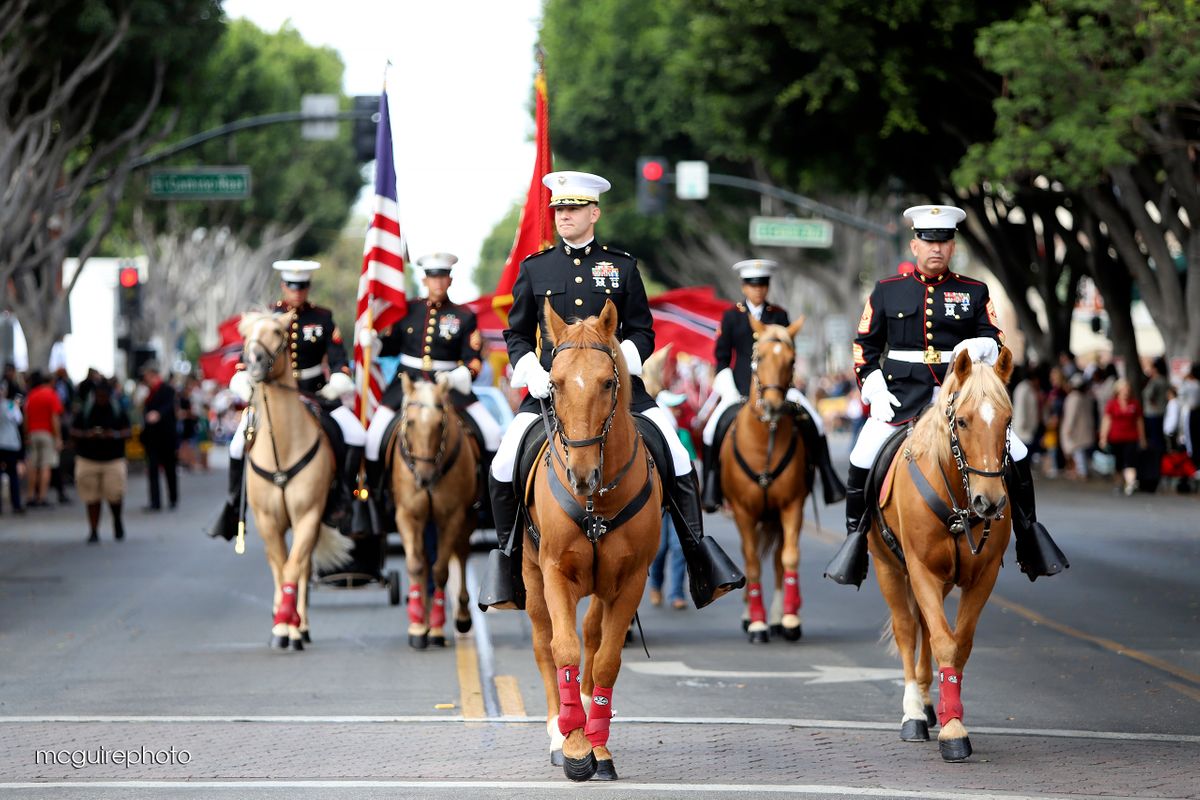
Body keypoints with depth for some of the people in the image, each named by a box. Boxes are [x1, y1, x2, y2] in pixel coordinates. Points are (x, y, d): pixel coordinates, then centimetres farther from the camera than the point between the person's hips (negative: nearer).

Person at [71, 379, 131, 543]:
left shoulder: (118, 411, 3)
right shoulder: (84, 412, 3)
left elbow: (129, 432, 2)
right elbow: (73, 431, 2)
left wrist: (116, 434, -19)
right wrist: (86, 434, -17)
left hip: (114, 459, -1)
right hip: (88, 459, 1)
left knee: (114, 493, -11)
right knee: (92, 498, 1)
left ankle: (117, 520, 20)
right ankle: (93, 531, 10)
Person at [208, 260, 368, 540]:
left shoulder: (322, 318, 2)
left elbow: (337, 358, -1)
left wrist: (338, 383, -21)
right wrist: (243, 382, -17)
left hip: (315, 392, 1)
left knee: (356, 436, -17)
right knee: (239, 446, -16)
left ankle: (343, 502, -5)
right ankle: (232, 510, -2)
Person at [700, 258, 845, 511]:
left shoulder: (779, 315, 9)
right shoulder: (731, 316, 5)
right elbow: (722, 358, 5)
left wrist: (784, 384, -3)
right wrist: (729, 390, -7)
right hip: (741, 388, -1)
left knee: (815, 423, -13)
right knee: (712, 429, -20)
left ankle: (830, 483, -5)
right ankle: (712, 485, -5)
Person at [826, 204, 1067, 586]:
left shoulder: (974, 293, 8)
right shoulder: (887, 292, 8)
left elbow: (995, 343, 6)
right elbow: (865, 348, 11)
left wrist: (980, 347, -18)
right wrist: (874, 389, -3)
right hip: (902, 397, 0)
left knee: (1016, 455, -11)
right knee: (863, 460, -18)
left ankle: (1030, 532, 8)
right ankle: (856, 534, 0)